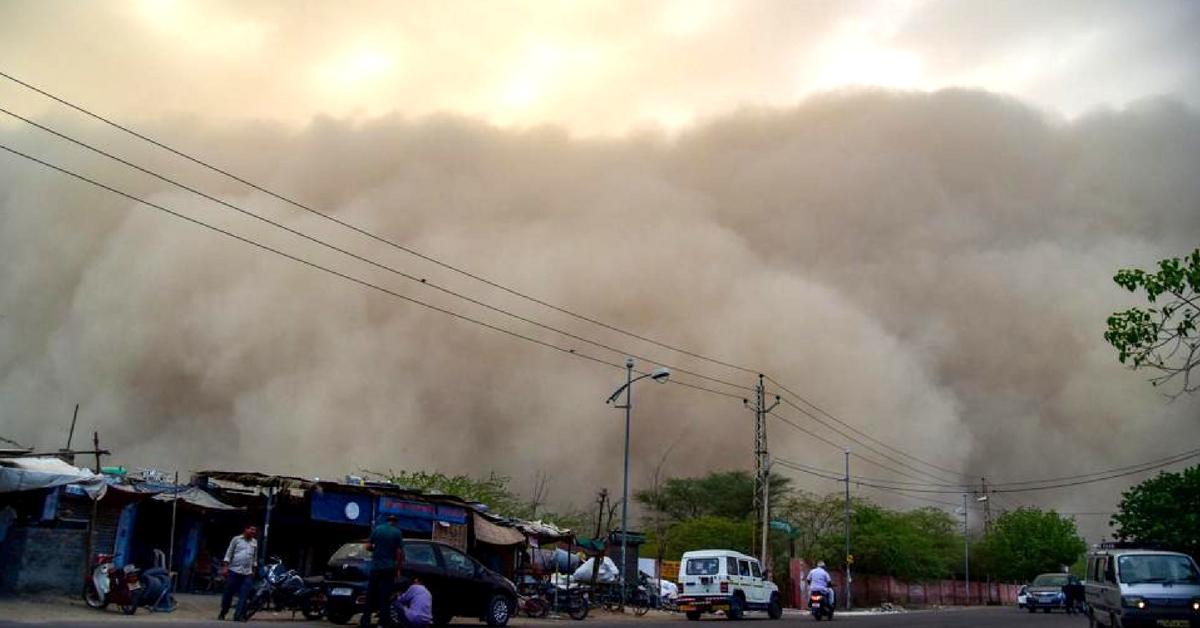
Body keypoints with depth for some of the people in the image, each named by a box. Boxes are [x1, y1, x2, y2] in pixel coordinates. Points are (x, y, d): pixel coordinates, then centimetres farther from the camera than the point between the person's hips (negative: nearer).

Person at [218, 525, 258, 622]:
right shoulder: (237, 539, 2)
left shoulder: (255, 542, 14)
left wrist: (254, 570, 15)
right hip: (234, 571, -3)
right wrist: (226, 567, -7)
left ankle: (238, 615, -5)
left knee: (244, 596, -5)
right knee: (228, 593, 2)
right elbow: (229, 553, 0)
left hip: (248, 573, 3)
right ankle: (222, 613, 16)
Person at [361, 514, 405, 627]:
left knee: (371, 595, 8)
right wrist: (398, 569, -1)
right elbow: (399, 552, -7)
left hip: (375, 567, 2)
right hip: (389, 568, -2)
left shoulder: (377, 529, 4)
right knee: (384, 596, 0)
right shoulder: (397, 532, -3)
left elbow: (368, 546, 3)